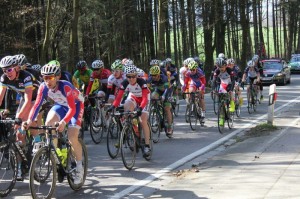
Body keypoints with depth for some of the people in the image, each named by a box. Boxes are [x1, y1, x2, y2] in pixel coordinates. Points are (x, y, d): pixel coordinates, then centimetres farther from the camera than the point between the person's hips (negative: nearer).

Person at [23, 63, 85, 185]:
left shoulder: (65, 87, -36)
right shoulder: (43, 87, -22)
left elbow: (72, 108, -40)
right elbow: (37, 105, -24)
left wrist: (63, 122, -57)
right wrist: (29, 120, -39)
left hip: (76, 105, -5)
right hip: (60, 105, 5)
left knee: (72, 138, -18)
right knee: (48, 124, -23)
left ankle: (79, 168, 0)